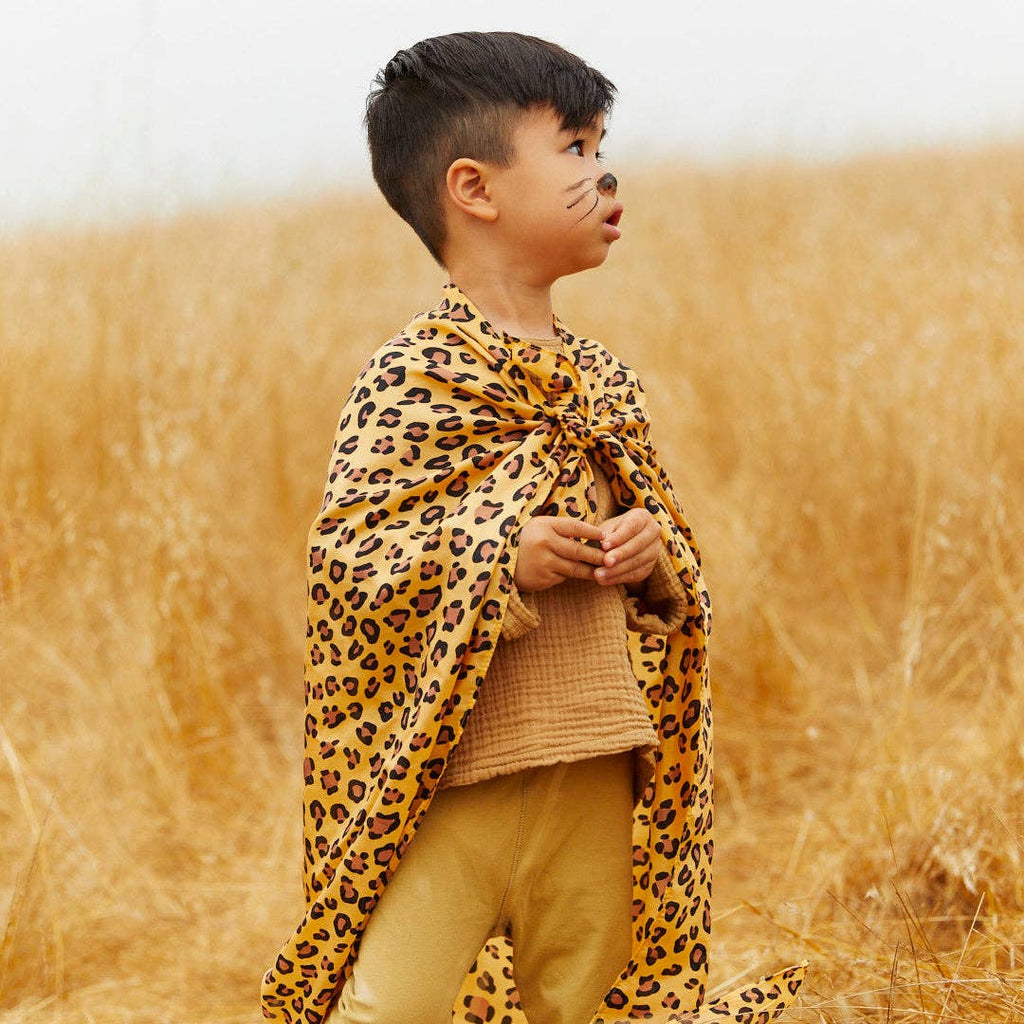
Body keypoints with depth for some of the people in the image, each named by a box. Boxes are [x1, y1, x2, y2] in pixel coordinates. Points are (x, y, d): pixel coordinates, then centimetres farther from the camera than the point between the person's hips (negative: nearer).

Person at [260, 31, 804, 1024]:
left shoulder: (604, 381, 11)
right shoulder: (408, 379, -8)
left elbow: (670, 551, 20)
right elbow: (344, 559, -13)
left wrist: (655, 555, -2)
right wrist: (498, 562, -20)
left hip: (596, 780, 6)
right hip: (453, 778, -6)